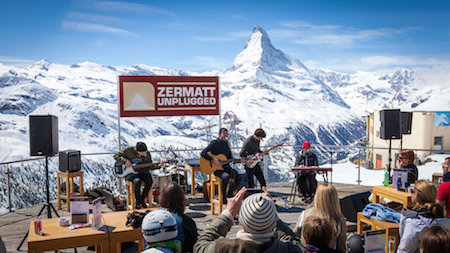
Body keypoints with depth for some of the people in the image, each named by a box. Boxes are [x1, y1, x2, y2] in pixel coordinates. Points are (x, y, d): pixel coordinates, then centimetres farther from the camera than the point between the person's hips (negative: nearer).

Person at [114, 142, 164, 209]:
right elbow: (116, 155, -5)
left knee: (150, 181, -27)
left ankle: (142, 199, -4)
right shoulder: (128, 150, -10)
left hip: (142, 172, 4)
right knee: (137, 182, -36)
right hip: (130, 173, -3)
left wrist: (158, 166, -13)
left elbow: (149, 166, 5)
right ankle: (138, 202, -12)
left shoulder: (147, 154, 1)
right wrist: (125, 161, -21)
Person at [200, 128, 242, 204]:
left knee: (239, 178, -16)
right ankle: (223, 197, -16)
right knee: (226, 177, -36)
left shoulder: (227, 143, 14)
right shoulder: (214, 143, -7)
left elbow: (231, 158, 20)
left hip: (226, 167, 6)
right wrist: (213, 160, -25)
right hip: (216, 168, -6)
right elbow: (203, 153, -17)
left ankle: (230, 192, 9)